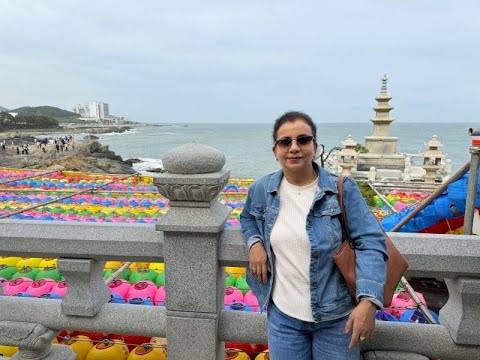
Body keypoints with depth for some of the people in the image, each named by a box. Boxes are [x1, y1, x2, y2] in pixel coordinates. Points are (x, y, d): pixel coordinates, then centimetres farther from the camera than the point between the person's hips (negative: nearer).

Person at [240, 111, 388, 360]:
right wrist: (254, 243, -2)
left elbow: (370, 244, -14)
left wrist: (368, 301, -26)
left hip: (336, 317, -2)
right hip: (283, 314, 3)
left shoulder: (342, 189, -11)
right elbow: (248, 217, 19)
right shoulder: (262, 189, -1)